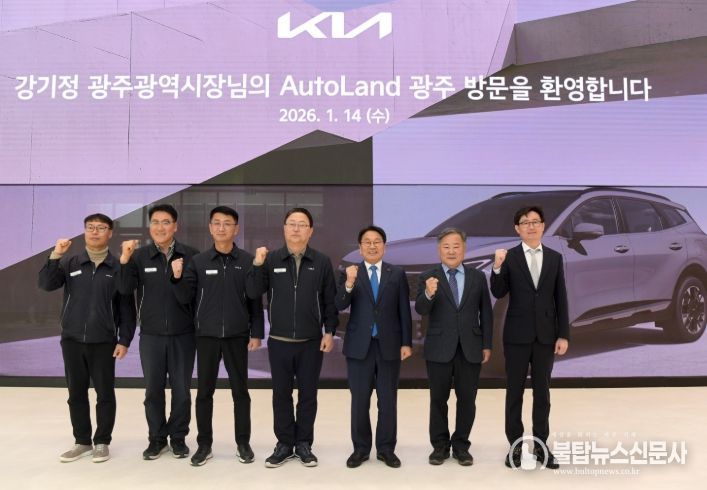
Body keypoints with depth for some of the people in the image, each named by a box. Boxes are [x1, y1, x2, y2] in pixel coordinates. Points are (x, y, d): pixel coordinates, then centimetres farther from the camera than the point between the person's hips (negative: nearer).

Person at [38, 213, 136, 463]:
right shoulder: (69, 263, 5)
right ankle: (82, 441, 25)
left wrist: (124, 340, -6)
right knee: (76, 394, 11)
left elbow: (127, 307, -2)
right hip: (72, 340, 3)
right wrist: (55, 256, -18)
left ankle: (102, 442, 19)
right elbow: (46, 284, -8)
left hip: (103, 342, -2)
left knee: (105, 394, 4)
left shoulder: (118, 267, -2)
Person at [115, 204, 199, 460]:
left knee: (181, 390, 9)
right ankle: (156, 438, 27)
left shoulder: (191, 255, -5)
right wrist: (124, 260, -22)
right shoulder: (139, 256, 0)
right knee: (153, 390, 11)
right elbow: (124, 289, -10)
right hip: (151, 335, 1)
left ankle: (178, 438, 26)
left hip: (183, 335, -1)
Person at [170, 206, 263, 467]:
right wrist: (178, 278, -16)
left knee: (240, 391, 8)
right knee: (204, 392, 8)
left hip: (237, 336, -1)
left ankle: (243, 443, 21)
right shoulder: (198, 261, 2)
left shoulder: (247, 261, -2)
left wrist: (256, 333, -2)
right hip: (206, 335, 1)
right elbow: (186, 298, 1)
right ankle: (204, 444, 22)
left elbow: (255, 300, 0)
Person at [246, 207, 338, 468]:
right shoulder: (271, 259, 0)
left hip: (311, 342, 0)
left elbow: (330, 301, 2)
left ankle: (304, 444, 24)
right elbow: (253, 293, -6)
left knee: (308, 395, 10)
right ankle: (284, 444, 24)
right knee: (281, 394, 10)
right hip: (279, 342, 1)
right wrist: (257, 265, -18)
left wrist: (329, 332, -3)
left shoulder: (322, 262, -1)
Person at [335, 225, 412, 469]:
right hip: (359, 345, 0)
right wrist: (349, 283, -28)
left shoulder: (397, 274, 4)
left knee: (388, 400, 8)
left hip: (389, 344, 1)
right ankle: (360, 448, 21)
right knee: (359, 400, 7)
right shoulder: (349, 273, 1)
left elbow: (404, 311, 3)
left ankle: (386, 448, 21)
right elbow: (339, 306, -11)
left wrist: (406, 342, -2)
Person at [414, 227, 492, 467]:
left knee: (467, 399, 8)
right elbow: (420, 310, -15)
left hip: (470, 348, 2)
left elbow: (486, 314, 7)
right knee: (438, 399, 9)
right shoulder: (428, 277, -3)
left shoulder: (478, 277, 4)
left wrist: (486, 345, 4)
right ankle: (440, 445, 24)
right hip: (439, 348, -1)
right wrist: (428, 294, -35)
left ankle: (461, 445, 23)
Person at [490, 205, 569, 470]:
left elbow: (561, 299, 5)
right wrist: (497, 267, -26)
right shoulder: (509, 257, -3)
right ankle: (515, 445, 17)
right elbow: (498, 293, -10)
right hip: (517, 334, -2)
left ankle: (540, 445, 22)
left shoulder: (555, 258, 6)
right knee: (514, 391, 7)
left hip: (545, 335, 2)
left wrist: (563, 335, 1)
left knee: (542, 392, 11)